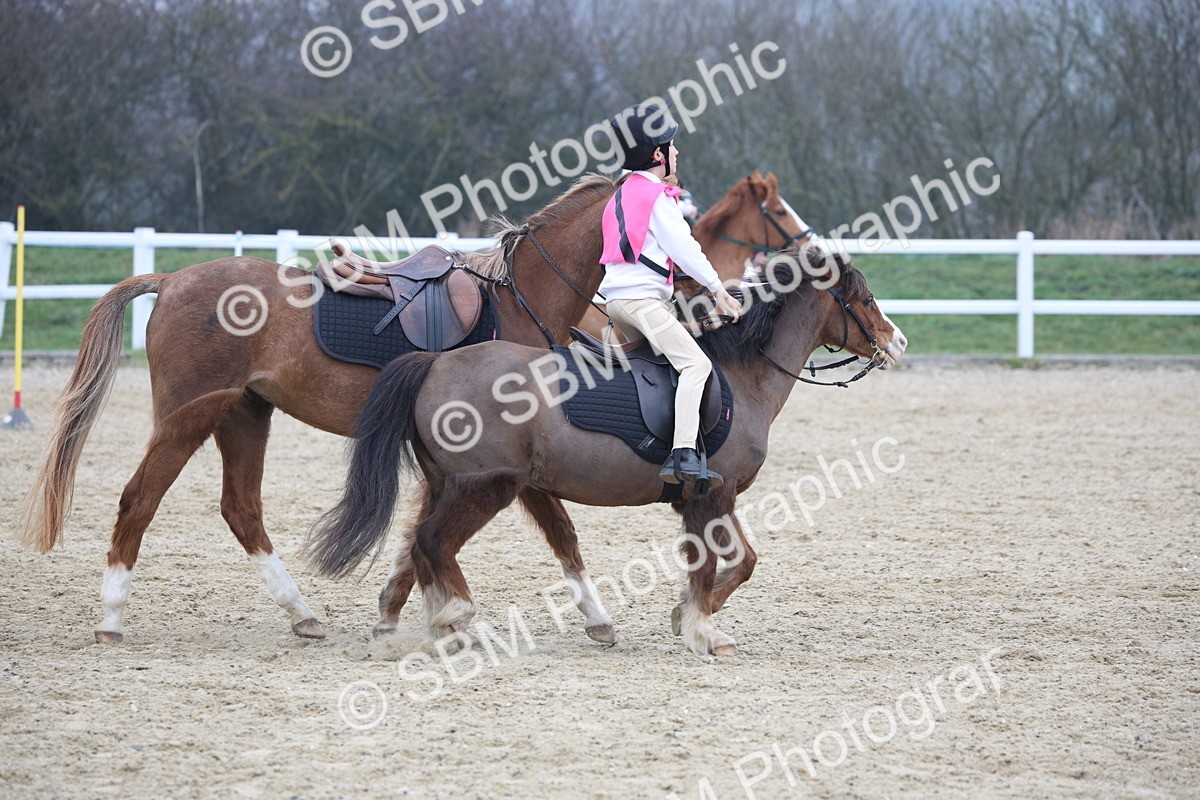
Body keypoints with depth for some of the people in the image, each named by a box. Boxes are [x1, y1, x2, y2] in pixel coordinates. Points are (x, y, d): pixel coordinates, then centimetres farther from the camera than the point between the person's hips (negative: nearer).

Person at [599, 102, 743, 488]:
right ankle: (684, 455, -37)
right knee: (695, 364, -20)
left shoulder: (622, 195, 22)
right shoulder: (657, 198, -6)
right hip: (644, 297, -10)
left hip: (615, 296, 10)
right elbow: (683, 247, -11)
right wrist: (717, 287, -9)